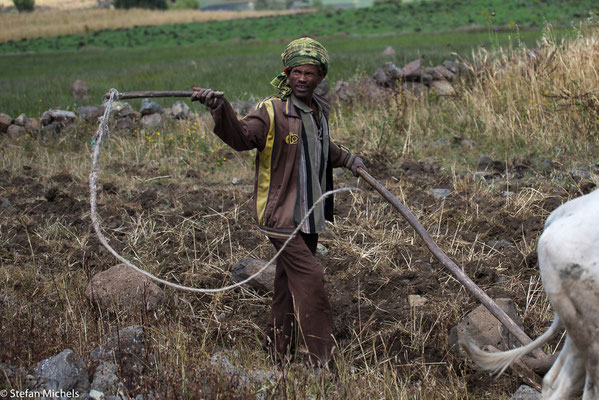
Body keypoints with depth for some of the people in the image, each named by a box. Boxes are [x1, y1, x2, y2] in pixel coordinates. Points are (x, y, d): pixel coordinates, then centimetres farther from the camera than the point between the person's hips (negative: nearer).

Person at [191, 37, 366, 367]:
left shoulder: (319, 111, 11)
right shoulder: (272, 111, -15)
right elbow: (242, 136, -34)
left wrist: (347, 159, 27)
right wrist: (219, 108, -48)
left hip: (310, 215, 8)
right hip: (282, 216, -8)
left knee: (290, 282, 15)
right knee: (309, 277, -10)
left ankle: (278, 347, 28)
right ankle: (320, 358, 0)